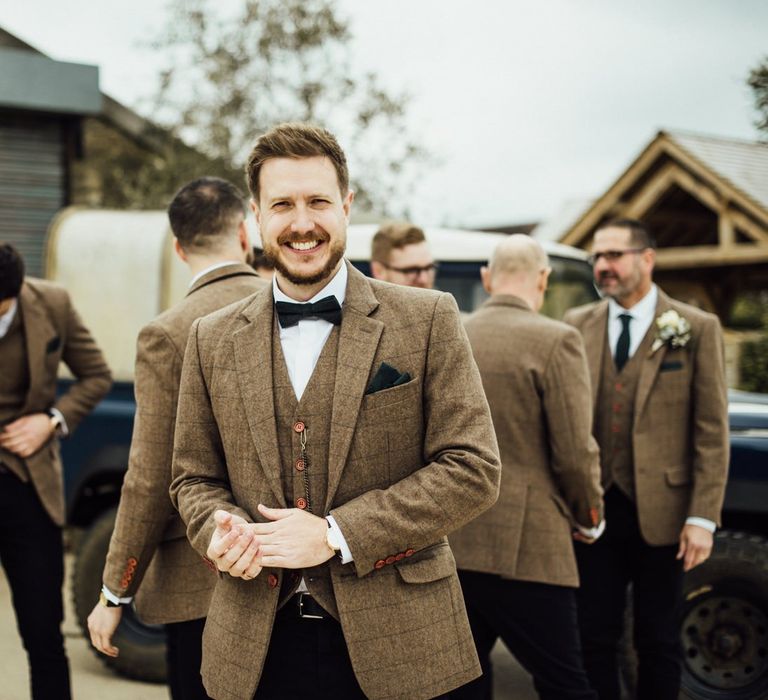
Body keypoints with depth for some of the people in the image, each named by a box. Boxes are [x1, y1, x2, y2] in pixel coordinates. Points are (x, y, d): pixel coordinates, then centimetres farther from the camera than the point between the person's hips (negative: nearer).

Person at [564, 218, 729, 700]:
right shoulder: (578, 326, 6)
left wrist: (703, 517, -11)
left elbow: (712, 431, -6)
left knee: (658, 641, 10)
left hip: (660, 511, -2)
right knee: (594, 638, 9)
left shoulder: (697, 330, -4)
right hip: (593, 509, 3)